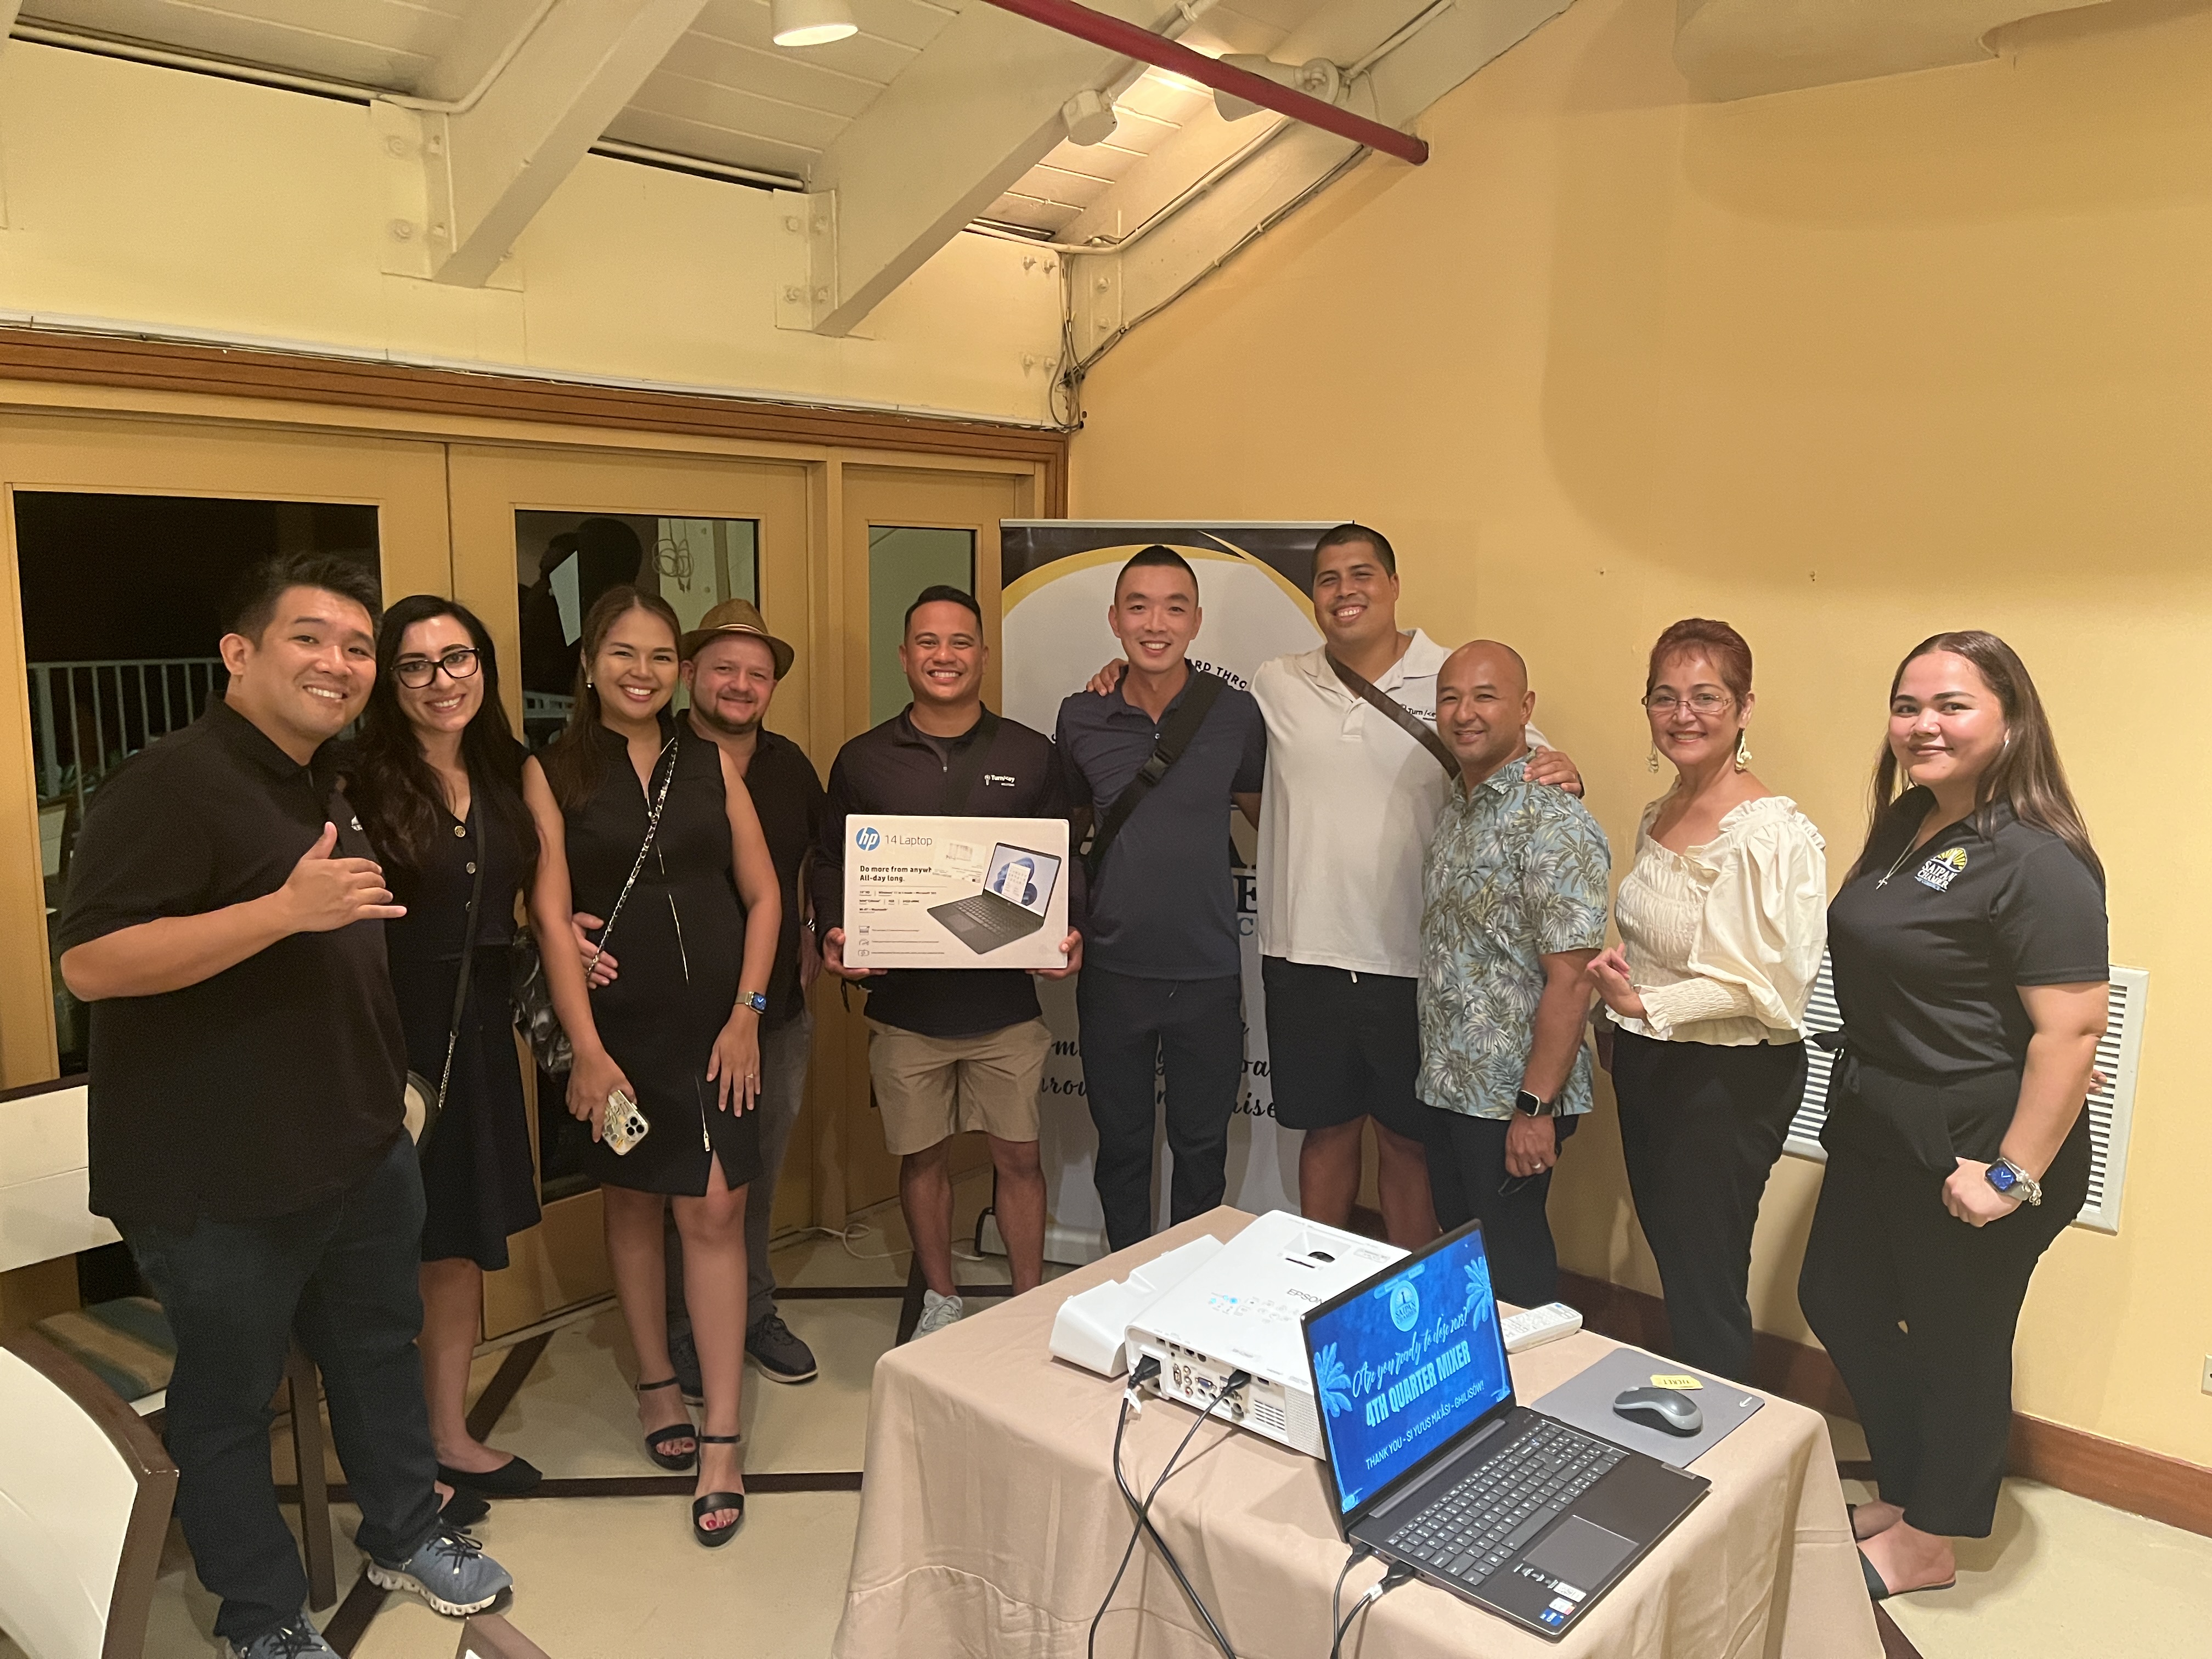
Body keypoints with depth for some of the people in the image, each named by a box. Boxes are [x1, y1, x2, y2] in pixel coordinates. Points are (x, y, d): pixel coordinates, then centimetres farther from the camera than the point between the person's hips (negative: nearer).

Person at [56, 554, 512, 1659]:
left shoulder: (324, 790, 12)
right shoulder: (171, 783, -18)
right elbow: (89, 963, -27)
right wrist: (288, 908, -32)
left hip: (362, 1152, 9)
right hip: (218, 1184, -8)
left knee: (381, 1351, 21)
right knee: (229, 1400, 10)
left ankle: (403, 1532, 41)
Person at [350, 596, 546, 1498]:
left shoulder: (504, 778, 8)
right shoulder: (363, 787, -13)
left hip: (479, 1033, 6)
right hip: (393, 1038, -6)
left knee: (464, 1241, 16)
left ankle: (450, 1435, 32)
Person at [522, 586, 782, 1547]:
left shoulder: (712, 767, 6)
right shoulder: (553, 774, 0)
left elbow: (762, 896, 6)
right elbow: (550, 916, -6)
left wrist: (746, 1014, -3)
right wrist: (586, 1049, -12)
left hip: (713, 1025, 1)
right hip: (617, 1027, -1)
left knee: (714, 1214, -2)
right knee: (631, 1206, 12)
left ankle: (722, 1439, 6)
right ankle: (654, 1384, 32)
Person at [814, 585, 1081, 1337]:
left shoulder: (1032, 755, 2)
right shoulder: (862, 760, 3)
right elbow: (830, 863, 8)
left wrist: (1069, 934, -11)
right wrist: (834, 933, -10)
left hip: (1007, 1000, 0)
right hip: (904, 1002, 1)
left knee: (1018, 1156, 7)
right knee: (923, 1157, 13)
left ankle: (1031, 1304, 26)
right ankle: (940, 1298, 33)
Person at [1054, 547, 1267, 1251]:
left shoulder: (1235, 713, -5)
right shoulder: (1080, 719, -2)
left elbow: (1272, 818, 9)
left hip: (1208, 973, -1)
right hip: (1112, 972, 1)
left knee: (1202, 1147, 12)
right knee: (1120, 1144, 15)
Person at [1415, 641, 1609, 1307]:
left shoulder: (1552, 823, -18)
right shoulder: (1457, 807, 9)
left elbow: (1570, 980, -21)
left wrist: (1536, 1107, -22)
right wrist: (1438, 1072, 13)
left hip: (1511, 1098, -8)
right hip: (1450, 1087, 8)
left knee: (1511, 1264, 6)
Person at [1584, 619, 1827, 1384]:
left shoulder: (1772, 832, -19)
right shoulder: (1660, 816, 8)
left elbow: (1767, 983, -23)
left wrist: (1644, 1003, -26)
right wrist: (1617, 1021, 10)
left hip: (1729, 1081, -8)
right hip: (1649, 1065, 8)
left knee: (1705, 1290, 4)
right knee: (1671, 1260, 20)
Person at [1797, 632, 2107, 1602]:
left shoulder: (2034, 860, -22)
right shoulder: (1907, 827, 6)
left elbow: (2073, 1029, -25)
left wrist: (2014, 1174, -23)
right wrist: (1857, 1101, 14)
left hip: (1970, 1148, -9)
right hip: (1876, 1126, 9)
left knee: (1956, 1342, 10)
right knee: (1838, 1302, 20)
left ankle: (1926, 1543, 32)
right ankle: (1907, 1490, 42)